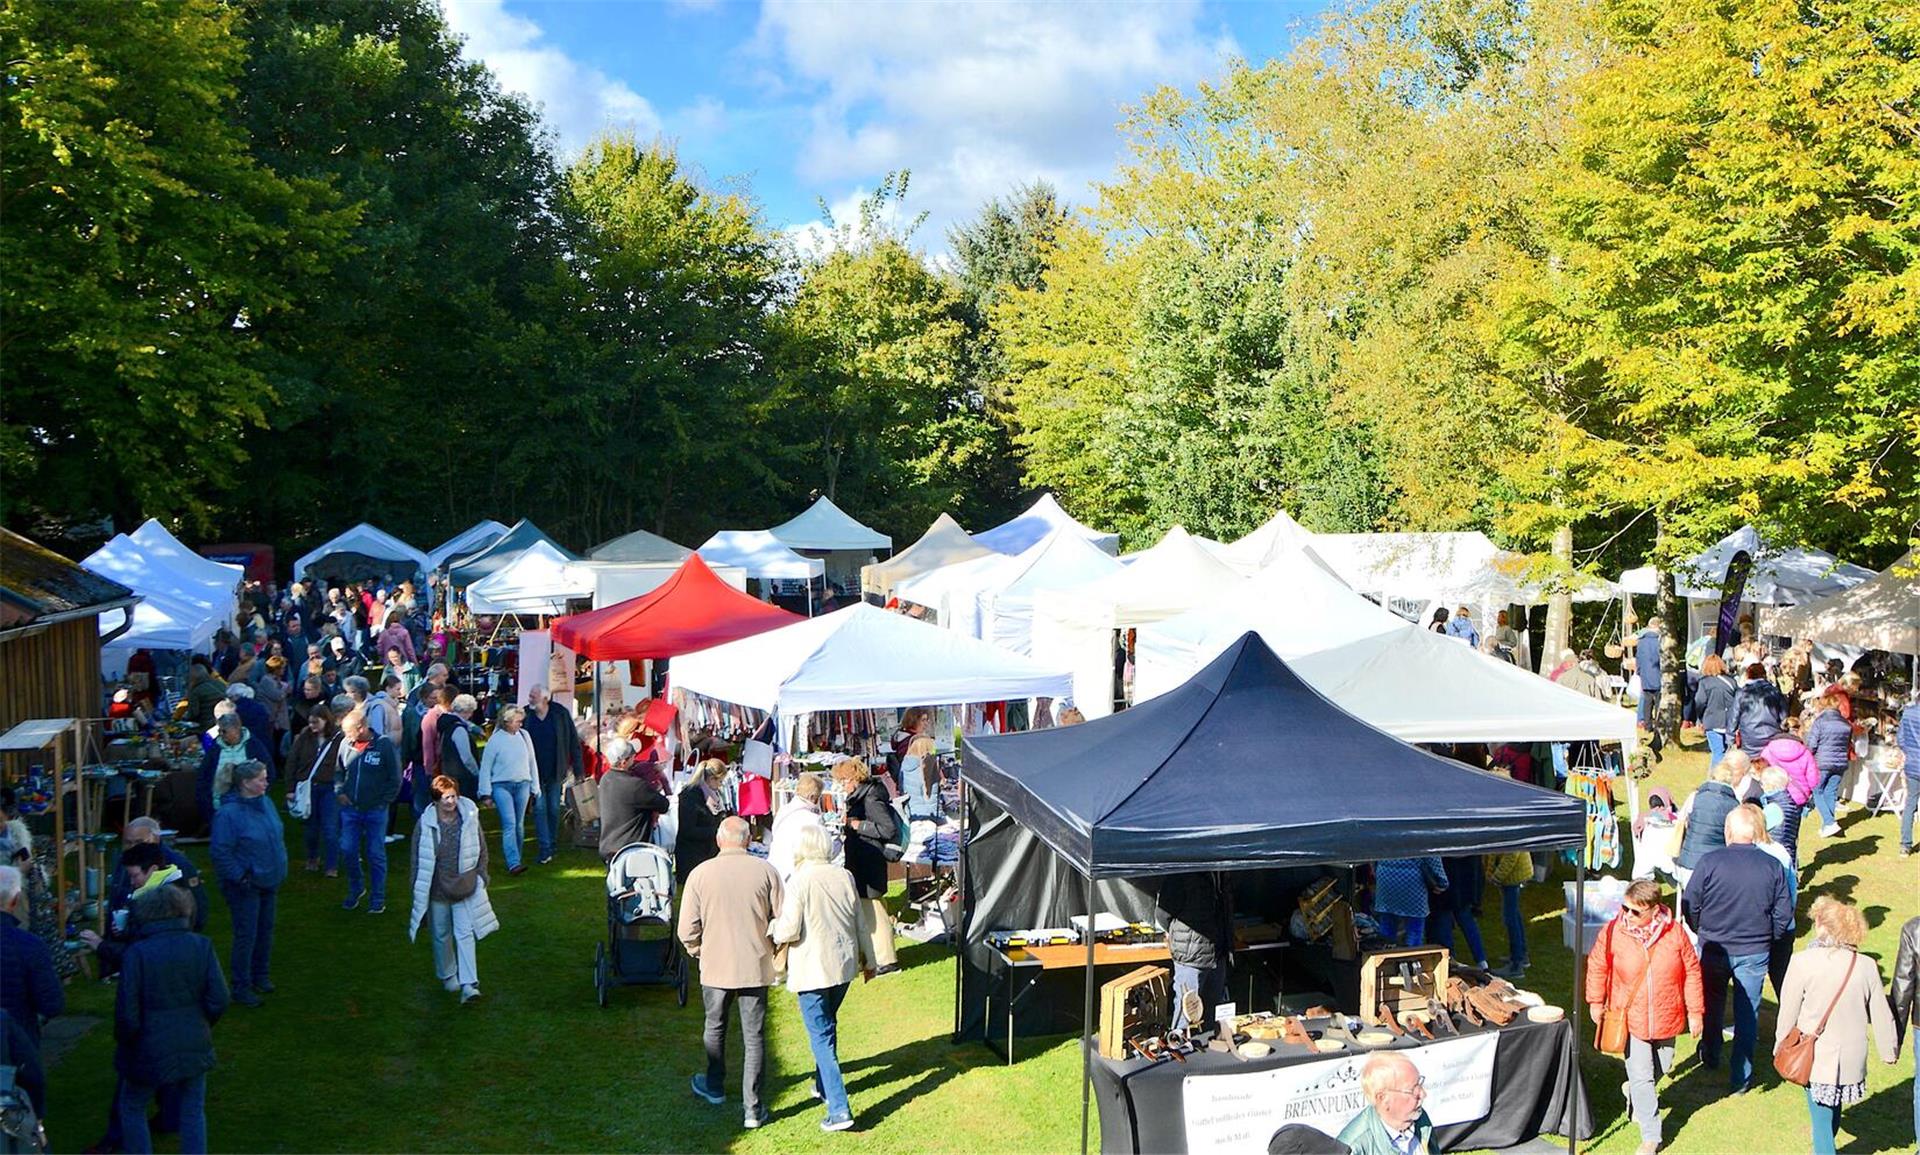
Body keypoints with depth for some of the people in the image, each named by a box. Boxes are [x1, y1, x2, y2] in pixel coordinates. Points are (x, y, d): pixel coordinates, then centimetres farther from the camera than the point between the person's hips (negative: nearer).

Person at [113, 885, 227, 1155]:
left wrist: (124, 1042, 5)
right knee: (193, 1112, 16)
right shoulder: (202, 946, -7)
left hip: (150, 1049, -2)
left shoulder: (137, 952, -15)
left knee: (132, 1107, 20)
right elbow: (219, 1000, -8)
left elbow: (127, 1011, -14)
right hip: (194, 1048, 2)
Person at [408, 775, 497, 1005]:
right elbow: (418, 860, -1)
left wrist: (480, 877, 4)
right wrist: (418, 891, 0)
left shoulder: (469, 818, -6)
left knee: (465, 934, -6)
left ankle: (468, 984, -9)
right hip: (437, 890, 0)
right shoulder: (425, 824, -9)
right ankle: (447, 975, 36)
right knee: (441, 935, 15)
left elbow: (482, 850, 7)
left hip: (465, 888, 0)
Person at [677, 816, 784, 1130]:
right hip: (755, 966, 0)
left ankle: (714, 1088, 41)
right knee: (754, 1037, 8)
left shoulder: (700, 874, -9)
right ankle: (753, 1109, 9)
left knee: (715, 1028, 22)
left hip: (715, 966, 1)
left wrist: (697, 950, 14)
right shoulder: (765, 872, -9)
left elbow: (687, 930, -6)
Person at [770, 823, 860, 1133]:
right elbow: (860, 923, 8)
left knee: (820, 1035, -1)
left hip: (812, 969, -6)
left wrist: (775, 931, 3)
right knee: (828, 1023, 25)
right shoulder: (844, 877, -1)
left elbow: (789, 931, -19)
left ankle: (839, 1109, -7)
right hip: (843, 964, 6)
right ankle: (823, 1085, 41)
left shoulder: (799, 881, -18)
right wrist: (861, 957, 23)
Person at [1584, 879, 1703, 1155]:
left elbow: (1692, 971, -2)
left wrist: (1695, 1011, 1)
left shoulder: (1675, 933, -13)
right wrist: (1596, 1001, 5)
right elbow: (1597, 966, 0)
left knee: (1661, 1068, 21)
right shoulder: (1613, 932, -15)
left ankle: (1635, 1096, 51)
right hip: (1630, 1018, -2)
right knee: (1640, 1076, -2)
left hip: (1666, 1018, 2)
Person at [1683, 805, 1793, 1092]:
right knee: (1747, 1013, 11)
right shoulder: (1772, 866, -9)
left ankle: (1710, 1057, 40)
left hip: (1714, 948, 0)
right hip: (1755, 952, 0)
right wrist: (1767, 939, 13)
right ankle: (1740, 1077, 16)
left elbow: (1690, 904, -9)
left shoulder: (1711, 862, -15)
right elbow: (1784, 913, -4)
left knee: (1712, 1004, 23)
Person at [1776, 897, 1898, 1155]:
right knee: (1833, 1113, 24)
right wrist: (1889, 1051, 17)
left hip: (1816, 1058, -4)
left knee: (1822, 1118, 6)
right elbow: (1881, 1016, 1)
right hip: (1852, 1060, 4)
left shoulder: (1803, 962, -17)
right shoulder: (1867, 966, -8)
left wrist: (1780, 1045, 8)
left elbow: (1788, 1012, -9)